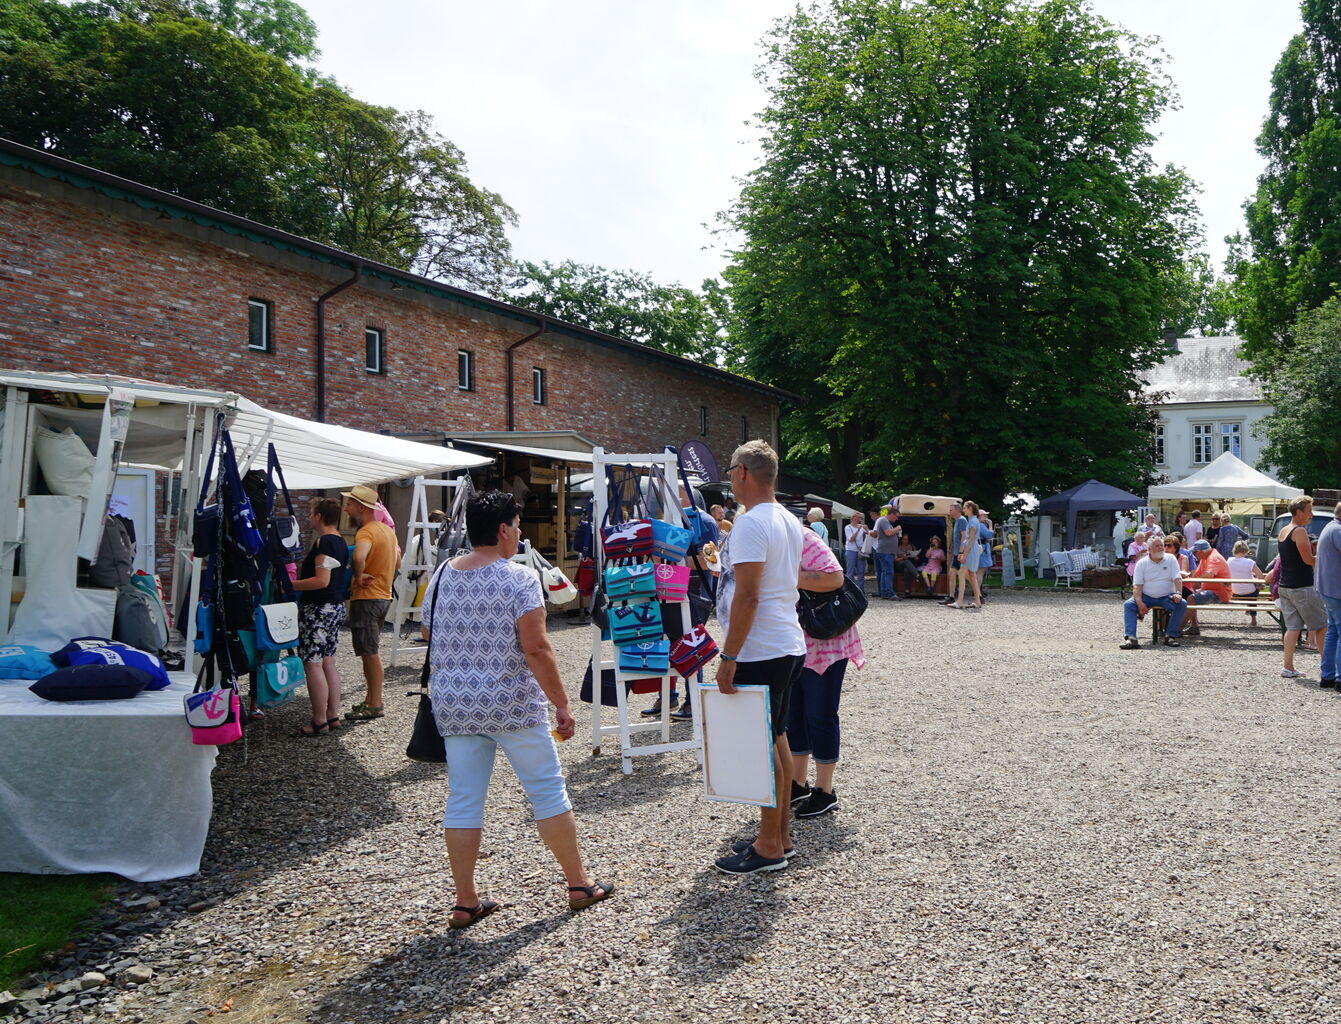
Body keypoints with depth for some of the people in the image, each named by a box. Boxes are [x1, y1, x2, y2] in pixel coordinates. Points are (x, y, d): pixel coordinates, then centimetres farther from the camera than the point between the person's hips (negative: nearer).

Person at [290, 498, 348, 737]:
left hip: (318, 609, -10)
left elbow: (322, 580, -23)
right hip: (336, 607, 10)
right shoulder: (340, 541, 14)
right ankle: (333, 716, 18)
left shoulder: (324, 541, -16)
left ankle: (320, 721, -3)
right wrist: (301, 568, 20)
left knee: (312, 664, -6)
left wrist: (290, 585, -16)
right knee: (328, 662, 14)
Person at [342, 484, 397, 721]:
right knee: (371, 652, 17)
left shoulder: (366, 532, -17)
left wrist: (359, 577, -23)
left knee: (370, 653, -4)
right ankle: (371, 699, 23)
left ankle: (375, 706, 0)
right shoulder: (387, 530, 13)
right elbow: (395, 562, 25)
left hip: (366, 598, -10)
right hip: (383, 595, 10)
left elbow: (359, 556, -39)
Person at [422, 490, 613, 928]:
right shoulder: (519, 578, -14)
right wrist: (561, 704, -12)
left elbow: (428, 633, 13)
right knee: (548, 789, 8)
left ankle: (465, 902, 17)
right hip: (512, 704, -5)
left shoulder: (442, 575, 4)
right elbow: (536, 648, -18)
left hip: (452, 706, 5)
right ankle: (579, 883, 20)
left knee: (463, 800, 10)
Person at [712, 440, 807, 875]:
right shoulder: (789, 521, 12)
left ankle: (769, 847, 8)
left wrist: (728, 657, -20)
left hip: (761, 653, -10)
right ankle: (782, 834, 27)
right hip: (789, 645, 10)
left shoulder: (751, 523, -18)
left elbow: (747, 596, -23)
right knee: (777, 738, 16)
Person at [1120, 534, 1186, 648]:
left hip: (1167, 597, 0)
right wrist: (1139, 602, -20)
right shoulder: (1142, 563, 3)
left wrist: (1178, 593, -25)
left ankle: (1171, 636, -21)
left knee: (1182, 604, -28)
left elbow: (1177, 579, -4)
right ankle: (1130, 638, -33)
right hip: (1147, 597, 0)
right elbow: (1137, 585, -4)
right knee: (1128, 604, -25)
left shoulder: (1170, 560, 5)